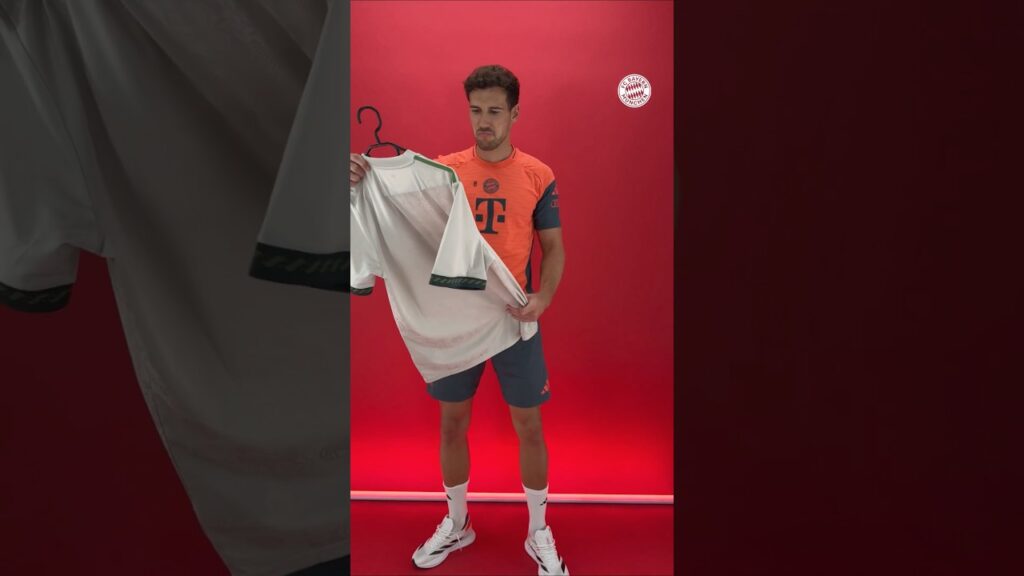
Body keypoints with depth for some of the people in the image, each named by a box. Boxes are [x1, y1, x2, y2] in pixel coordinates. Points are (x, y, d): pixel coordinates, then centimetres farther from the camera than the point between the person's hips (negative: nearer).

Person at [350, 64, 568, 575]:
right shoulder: (443, 169, 0)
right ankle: (456, 524, 34)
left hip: (514, 318, -1)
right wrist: (365, 181, -23)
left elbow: (554, 249, 1)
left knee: (529, 426, 6)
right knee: (452, 423, 13)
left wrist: (543, 297, -18)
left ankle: (539, 534, 27)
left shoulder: (538, 176, -2)